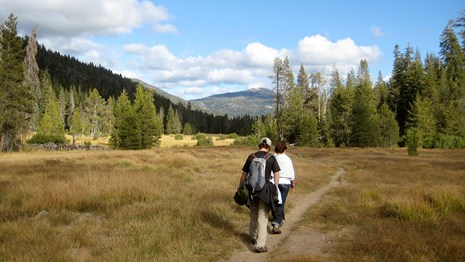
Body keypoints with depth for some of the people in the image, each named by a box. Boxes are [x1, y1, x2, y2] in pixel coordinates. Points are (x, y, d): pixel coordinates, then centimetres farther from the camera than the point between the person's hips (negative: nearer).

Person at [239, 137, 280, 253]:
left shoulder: (251, 157, 1)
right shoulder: (271, 158, -3)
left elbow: (244, 174, 4)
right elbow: (276, 174, -4)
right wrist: (275, 189, 3)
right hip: (265, 190, -2)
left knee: (253, 215, 21)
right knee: (262, 217, 2)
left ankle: (253, 238, 38)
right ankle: (259, 245, -3)